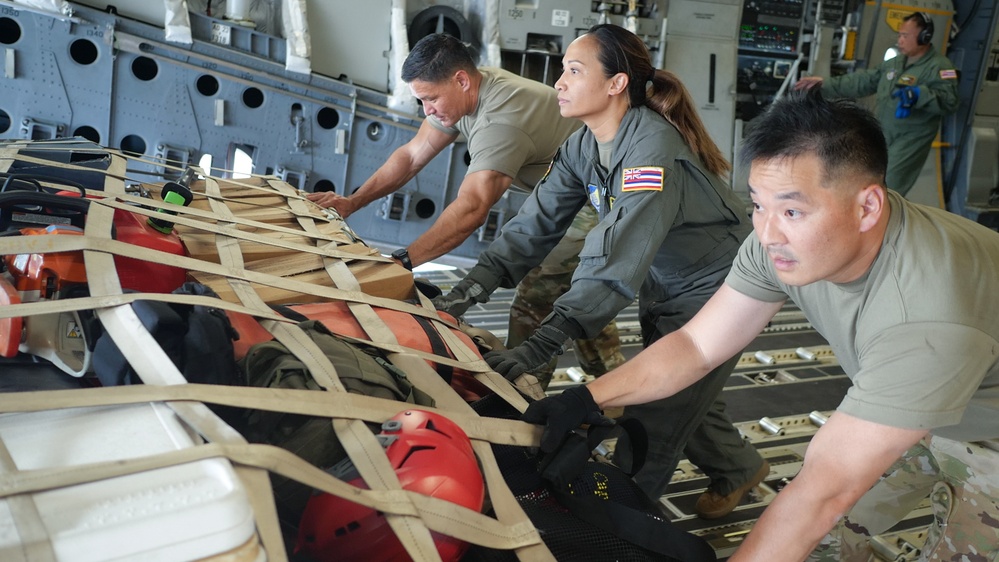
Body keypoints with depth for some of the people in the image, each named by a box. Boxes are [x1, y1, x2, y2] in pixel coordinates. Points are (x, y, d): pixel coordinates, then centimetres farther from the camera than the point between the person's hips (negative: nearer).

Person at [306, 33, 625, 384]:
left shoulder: (500, 120, -33)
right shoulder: (460, 91, -4)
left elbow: (471, 209, -42)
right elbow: (412, 156, 0)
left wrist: (401, 262, -44)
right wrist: (351, 202, -8)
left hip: (594, 205, -10)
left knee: (533, 308, -11)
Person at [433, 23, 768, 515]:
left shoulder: (653, 146, -32)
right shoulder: (582, 147, -5)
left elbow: (617, 259, -42)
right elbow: (536, 222, -11)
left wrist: (540, 345, -48)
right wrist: (474, 285, -25)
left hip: (714, 288, -8)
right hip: (662, 287, 8)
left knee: (655, 422, -4)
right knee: (675, 395, 20)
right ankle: (739, 468, 45)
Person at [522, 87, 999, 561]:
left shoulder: (930, 313, -41)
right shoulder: (784, 236, -23)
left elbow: (824, 489, -39)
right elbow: (695, 346, -15)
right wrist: (584, 401, -26)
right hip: (903, 408, 5)